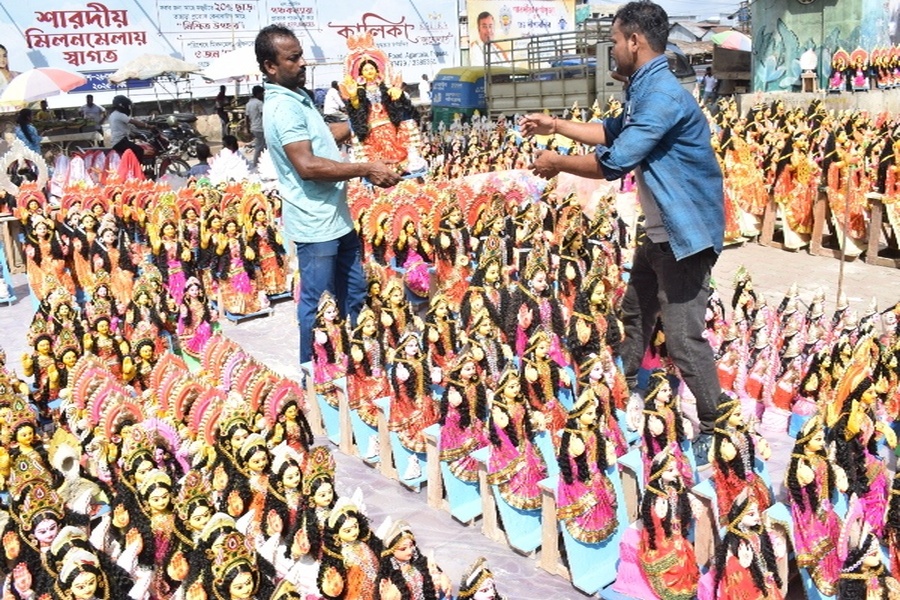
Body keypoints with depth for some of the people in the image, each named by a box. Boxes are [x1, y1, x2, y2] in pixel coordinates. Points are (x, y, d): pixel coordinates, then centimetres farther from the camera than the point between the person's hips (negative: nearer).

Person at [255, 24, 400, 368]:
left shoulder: (297, 98, 13)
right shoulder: (283, 107, -19)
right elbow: (307, 165, -29)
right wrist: (366, 169, -25)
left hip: (337, 218, 10)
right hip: (315, 224, -10)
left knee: (354, 293, 20)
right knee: (316, 305, 2)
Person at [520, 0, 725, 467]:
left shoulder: (662, 96, -24)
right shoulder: (645, 91, 11)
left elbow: (613, 163, -26)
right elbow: (614, 132, 27)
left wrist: (558, 162, -11)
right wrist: (555, 125, 23)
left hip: (686, 233, -11)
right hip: (659, 231, 11)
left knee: (682, 337, -8)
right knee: (634, 315, 21)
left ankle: (716, 431, 6)